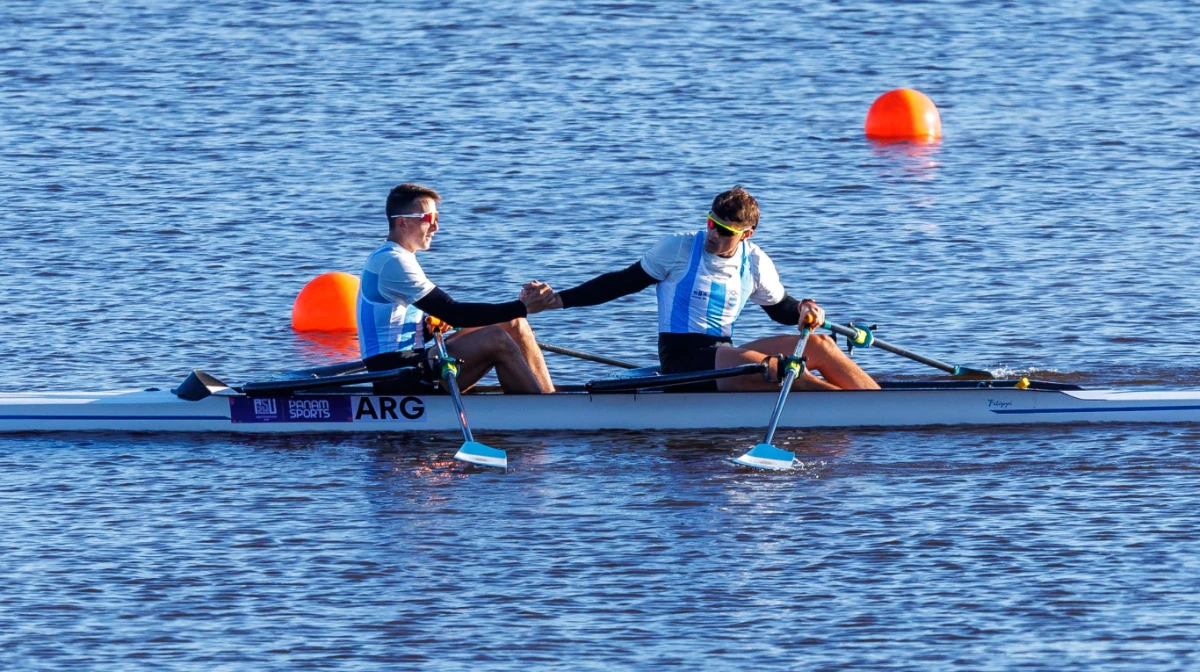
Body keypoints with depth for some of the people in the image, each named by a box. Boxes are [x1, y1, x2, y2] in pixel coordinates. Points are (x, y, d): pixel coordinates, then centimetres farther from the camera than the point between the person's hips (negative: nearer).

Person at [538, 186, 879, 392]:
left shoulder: (755, 263, 7)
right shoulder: (678, 249, -4)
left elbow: (779, 307, 22)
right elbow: (624, 282, 1)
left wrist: (802, 310, -3)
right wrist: (558, 300, -4)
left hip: (723, 356, 6)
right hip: (682, 360, -6)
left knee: (818, 345, -13)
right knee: (776, 371, -32)